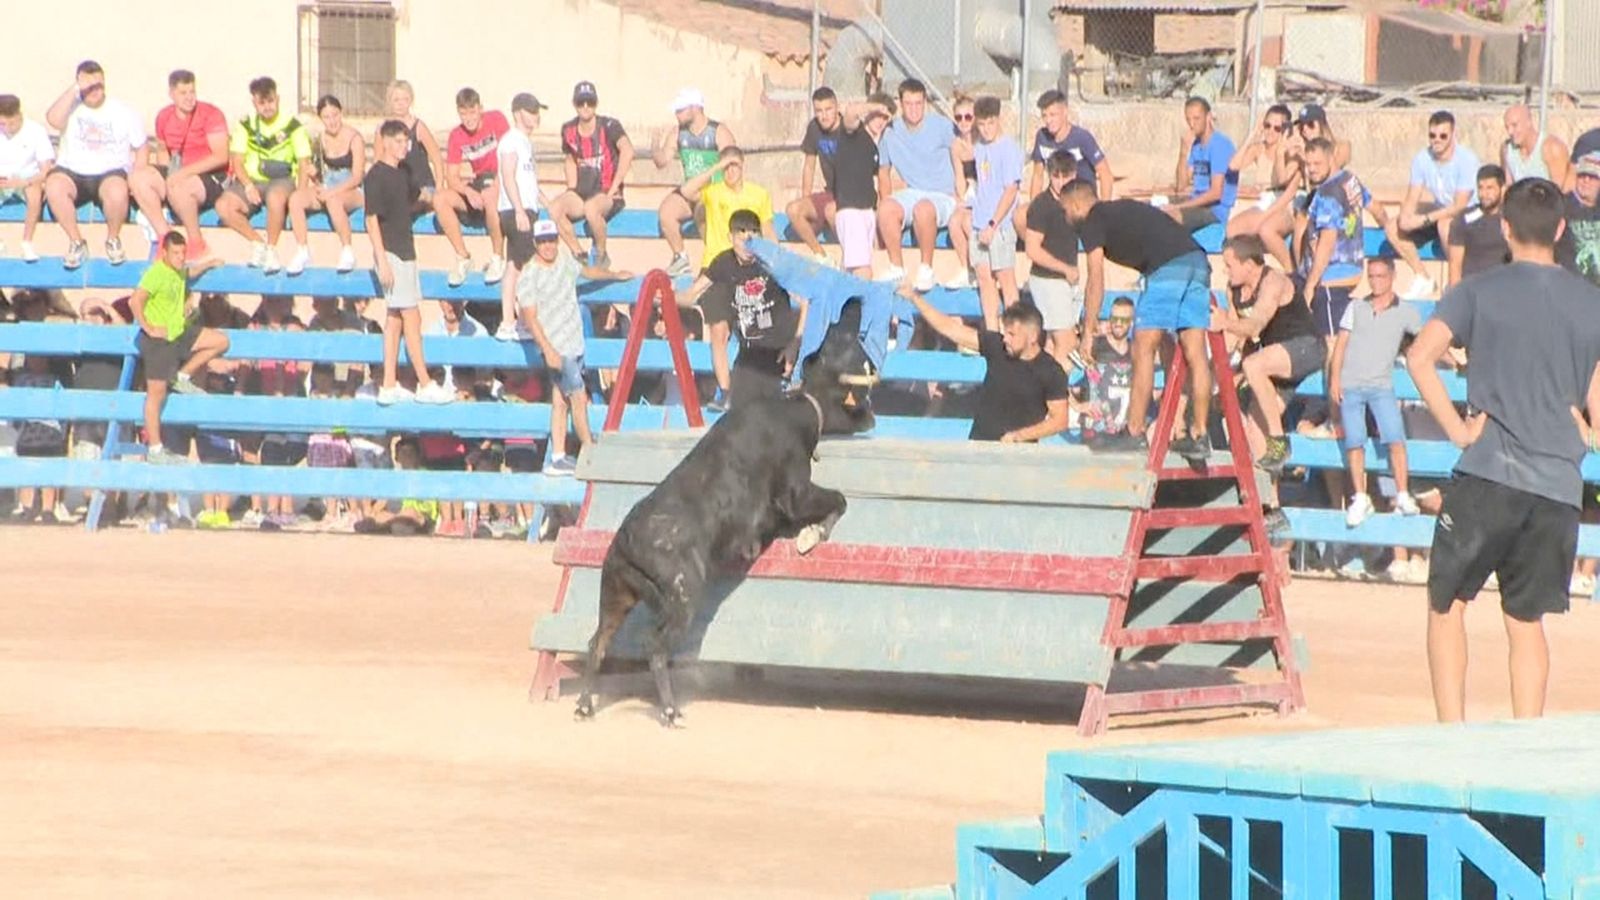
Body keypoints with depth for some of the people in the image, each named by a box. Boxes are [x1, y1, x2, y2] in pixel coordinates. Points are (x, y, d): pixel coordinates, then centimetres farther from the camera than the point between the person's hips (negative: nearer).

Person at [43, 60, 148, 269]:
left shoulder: (123, 112, 7)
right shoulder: (72, 108, 3)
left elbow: (142, 147, 10)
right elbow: (53, 119, -21)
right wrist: (75, 89, -20)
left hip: (110, 173, -1)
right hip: (73, 174, 1)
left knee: (117, 191, -37)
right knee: (53, 185, -33)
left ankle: (113, 240, -6)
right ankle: (76, 242, -15)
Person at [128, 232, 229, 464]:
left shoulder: (179, 271, 5)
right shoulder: (156, 274, -21)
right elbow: (135, 301, -31)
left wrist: (207, 265, 26)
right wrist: (148, 329, -26)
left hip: (179, 333, 8)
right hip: (159, 339, -8)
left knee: (220, 341, 6)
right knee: (156, 393, -2)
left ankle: (182, 377, 13)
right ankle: (154, 450, 3)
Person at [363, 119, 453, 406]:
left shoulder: (402, 176, 13)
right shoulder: (376, 176, -12)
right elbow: (371, 220, -15)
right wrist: (382, 261, -19)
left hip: (405, 253, 9)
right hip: (390, 253, -9)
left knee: (395, 319, 8)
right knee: (412, 318, -8)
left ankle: (388, 387, 9)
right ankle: (425, 385, -5)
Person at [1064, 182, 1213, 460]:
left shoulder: (1092, 222, 8)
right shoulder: (1121, 210, 32)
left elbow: (1096, 280, 1)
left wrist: (1088, 332, 4)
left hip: (1166, 268, -8)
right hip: (1197, 260, 8)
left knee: (1143, 350, -2)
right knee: (1195, 354, 4)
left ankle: (1134, 433, -2)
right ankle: (1199, 435, 3)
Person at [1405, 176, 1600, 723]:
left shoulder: (1479, 292, 0)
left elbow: (1419, 357, -13)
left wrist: (1456, 427, -7)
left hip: (1489, 473, -3)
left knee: (1446, 605, 9)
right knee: (1527, 620, 11)